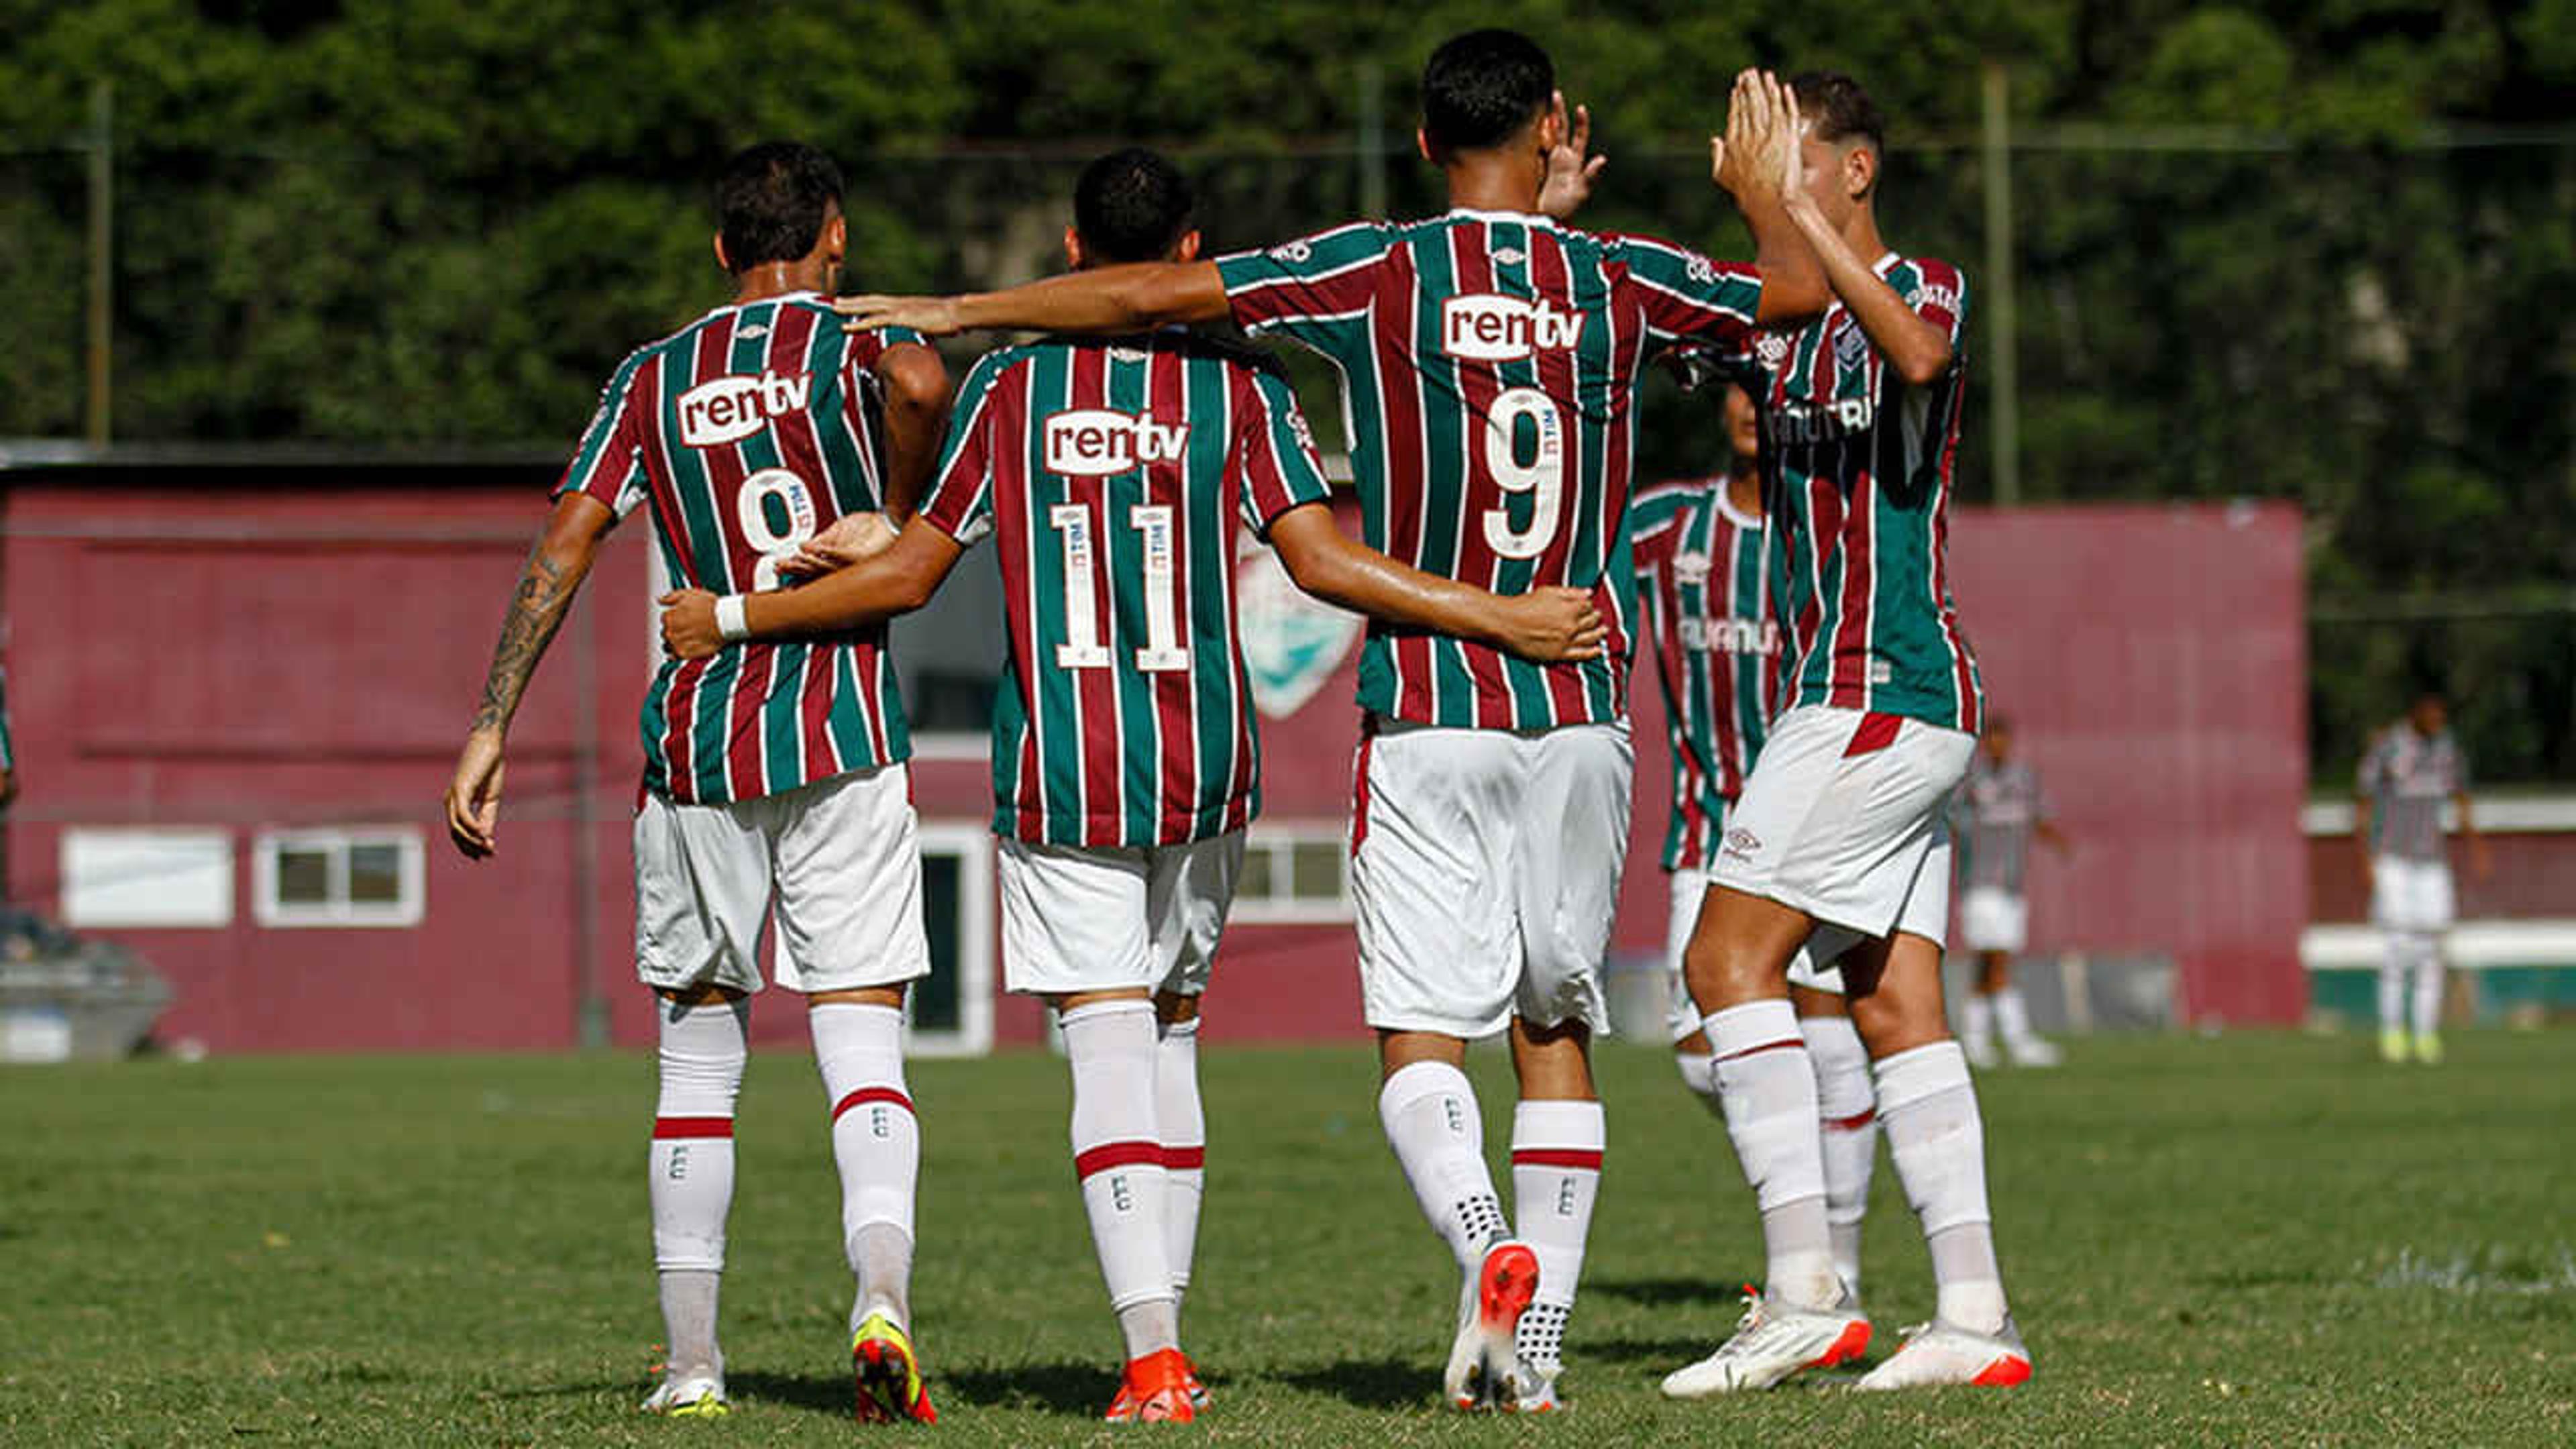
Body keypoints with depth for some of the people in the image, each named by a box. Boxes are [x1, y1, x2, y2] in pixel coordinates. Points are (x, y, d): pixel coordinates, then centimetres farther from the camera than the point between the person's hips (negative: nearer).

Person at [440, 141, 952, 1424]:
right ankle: (882, 1284, -28)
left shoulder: (653, 379, 10)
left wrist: (490, 731, 1)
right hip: (844, 735, -2)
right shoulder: (852, 346, 1)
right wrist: (895, 520, -6)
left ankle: (691, 1365, 12)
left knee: (697, 1051, 12)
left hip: (696, 741, 3)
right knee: (861, 1037, -3)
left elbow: (562, 547, 1)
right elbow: (920, 383, -24)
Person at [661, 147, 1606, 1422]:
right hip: (1203, 766, 2)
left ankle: (1153, 1350, -18)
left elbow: (907, 574, 3)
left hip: (1058, 771, -1)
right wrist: (1504, 621, -7)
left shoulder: (1012, 383, 1)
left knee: (1110, 1044, -6)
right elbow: (1320, 561, -9)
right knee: (1173, 1029, 17)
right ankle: (1162, 1318, 19)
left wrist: (730, 621, 16)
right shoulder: (1235, 383, 0)